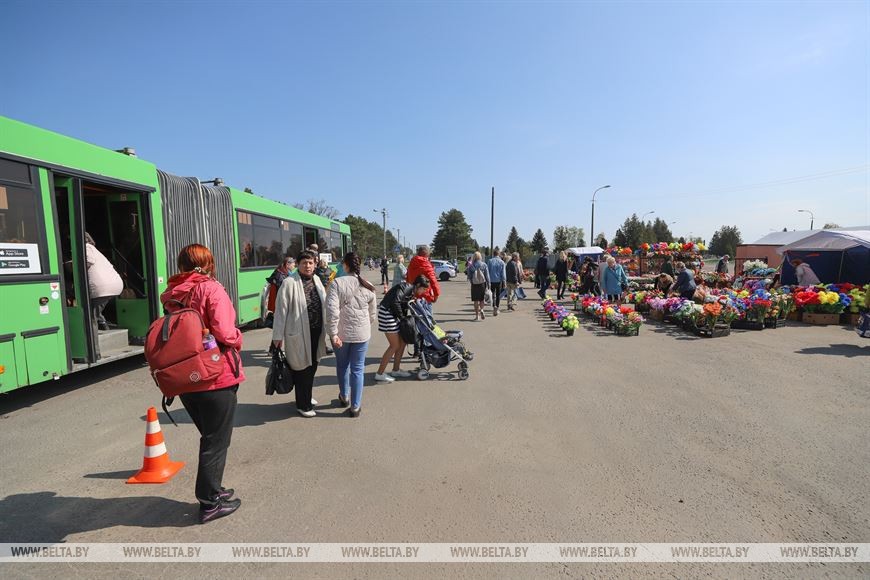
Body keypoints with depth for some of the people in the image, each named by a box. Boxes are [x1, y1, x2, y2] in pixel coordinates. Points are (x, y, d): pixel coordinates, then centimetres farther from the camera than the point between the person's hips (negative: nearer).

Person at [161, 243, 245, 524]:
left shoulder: (170, 294, 6)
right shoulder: (211, 288, -14)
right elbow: (225, 333, -21)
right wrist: (237, 341, -2)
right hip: (217, 376, -7)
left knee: (209, 436, 23)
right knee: (216, 441, 8)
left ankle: (211, 490, 35)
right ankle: (210, 503, 18)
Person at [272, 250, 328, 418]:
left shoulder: (316, 280, 7)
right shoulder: (290, 283, -14)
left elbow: (325, 303, 15)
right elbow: (281, 310, -12)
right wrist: (277, 336, -11)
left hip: (316, 332, 7)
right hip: (298, 333, -7)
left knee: (312, 366, 20)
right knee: (302, 369, 4)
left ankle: (306, 397, 41)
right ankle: (303, 405, 21)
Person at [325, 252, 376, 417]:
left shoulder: (337, 283, -11)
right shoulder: (368, 286, 0)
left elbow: (332, 310, -20)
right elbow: (372, 314, 9)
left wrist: (333, 333, -15)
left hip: (341, 333, -1)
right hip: (362, 333, 1)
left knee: (342, 365, 21)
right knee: (357, 369, 10)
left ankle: (344, 397, 39)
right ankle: (355, 406, 15)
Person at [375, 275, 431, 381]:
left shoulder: (411, 292, 14)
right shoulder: (406, 287, -15)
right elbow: (395, 302, -26)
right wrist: (402, 317, -14)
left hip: (393, 314, 10)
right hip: (386, 313, -10)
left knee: (402, 342, 12)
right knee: (395, 345, -6)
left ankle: (395, 370, 23)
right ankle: (379, 374, 1)